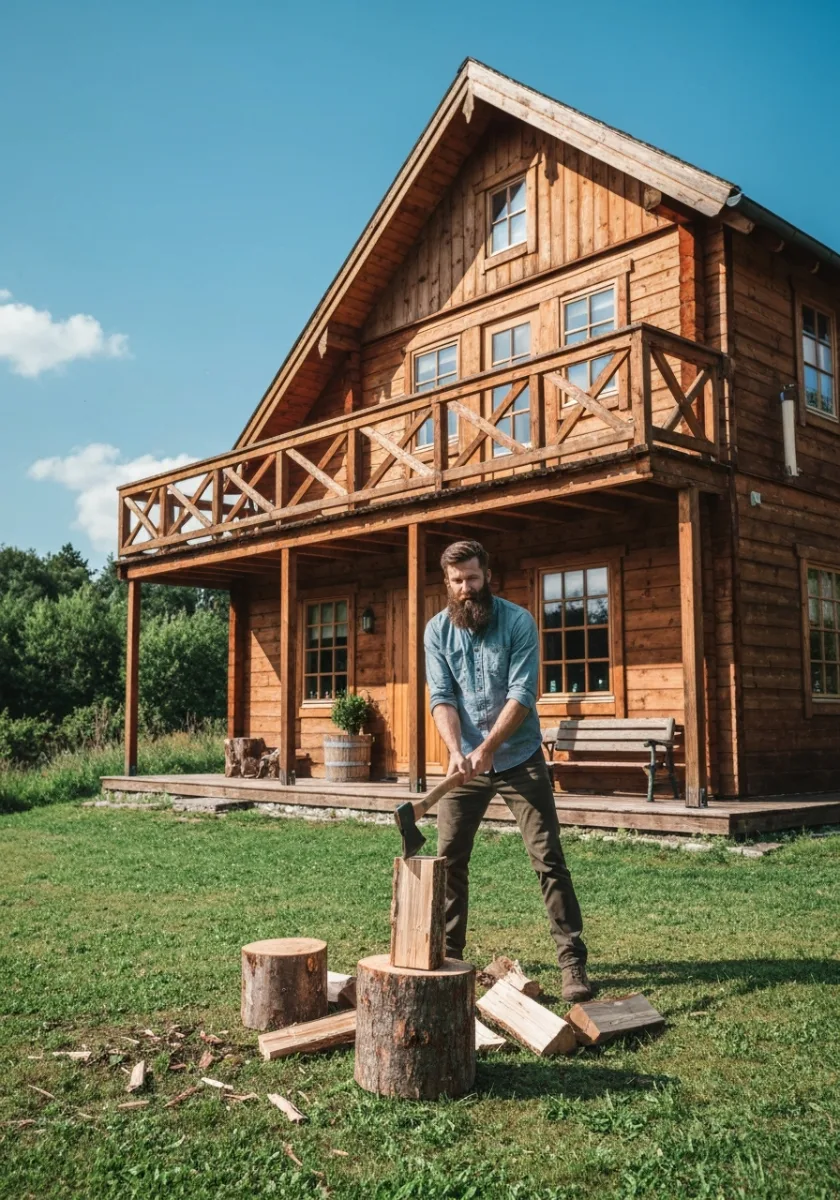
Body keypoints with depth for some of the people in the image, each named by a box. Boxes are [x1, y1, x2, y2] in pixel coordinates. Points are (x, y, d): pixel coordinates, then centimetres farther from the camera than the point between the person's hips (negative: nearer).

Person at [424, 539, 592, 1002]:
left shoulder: (518, 621, -11)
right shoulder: (438, 630, -1)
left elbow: (522, 694, -16)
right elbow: (442, 697, -7)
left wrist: (487, 748, -25)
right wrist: (456, 750, -22)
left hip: (519, 758, -3)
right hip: (466, 760, 3)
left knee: (548, 858, -5)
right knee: (449, 858, 4)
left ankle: (572, 961, 1)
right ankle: (447, 953, 19)